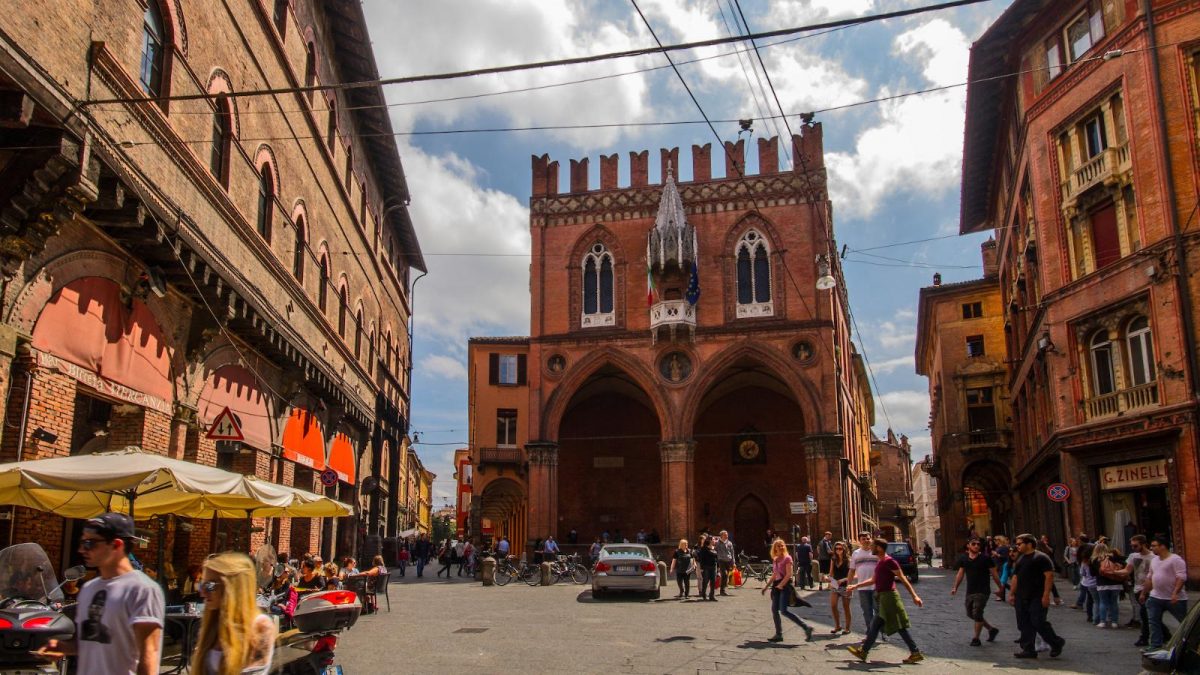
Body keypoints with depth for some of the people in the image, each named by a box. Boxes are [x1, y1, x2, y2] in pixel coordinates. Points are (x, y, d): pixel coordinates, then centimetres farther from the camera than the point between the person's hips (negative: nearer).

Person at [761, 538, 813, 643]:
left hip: (785, 585, -8)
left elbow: (789, 574, -14)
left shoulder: (787, 558, -6)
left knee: (784, 611, -16)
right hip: (777, 585, 8)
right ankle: (778, 634, 10)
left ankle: (806, 628, -11)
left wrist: (781, 585, -20)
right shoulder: (775, 560, 15)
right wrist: (766, 586, 20)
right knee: (774, 610, 3)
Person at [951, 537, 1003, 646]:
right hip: (970, 591, 6)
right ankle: (992, 629, 31)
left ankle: (976, 639, 5)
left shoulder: (986, 558, -9)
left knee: (977, 613, -9)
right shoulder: (964, 558, 5)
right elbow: (960, 574, 10)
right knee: (970, 613, 13)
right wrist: (955, 587, 8)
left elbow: (994, 574, -4)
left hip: (982, 591, -6)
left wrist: (1000, 587, -3)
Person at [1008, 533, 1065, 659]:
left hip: (1036, 598, -8)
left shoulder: (1041, 558, -8)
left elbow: (1049, 576, -14)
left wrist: (1046, 595, -20)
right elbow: (1015, 577, 22)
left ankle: (1056, 643, 13)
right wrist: (1012, 594, 17)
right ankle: (1028, 650, 12)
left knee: (1038, 623, -9)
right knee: (1024, 625, 6)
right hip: (1021, 598, 8)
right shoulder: (1020, 559, 17)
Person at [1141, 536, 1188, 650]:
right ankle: (1156, 646, 4)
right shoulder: (1154, 560, 14)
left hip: (1174, 599, -7)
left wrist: (1175, 593, -30)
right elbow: (1150, 578, 22)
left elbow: (1181, 577, -20)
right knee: (1154, 622, 1)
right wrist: (1144, 593, 21)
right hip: (1155, 597, 7)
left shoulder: (1176, 559, -12)